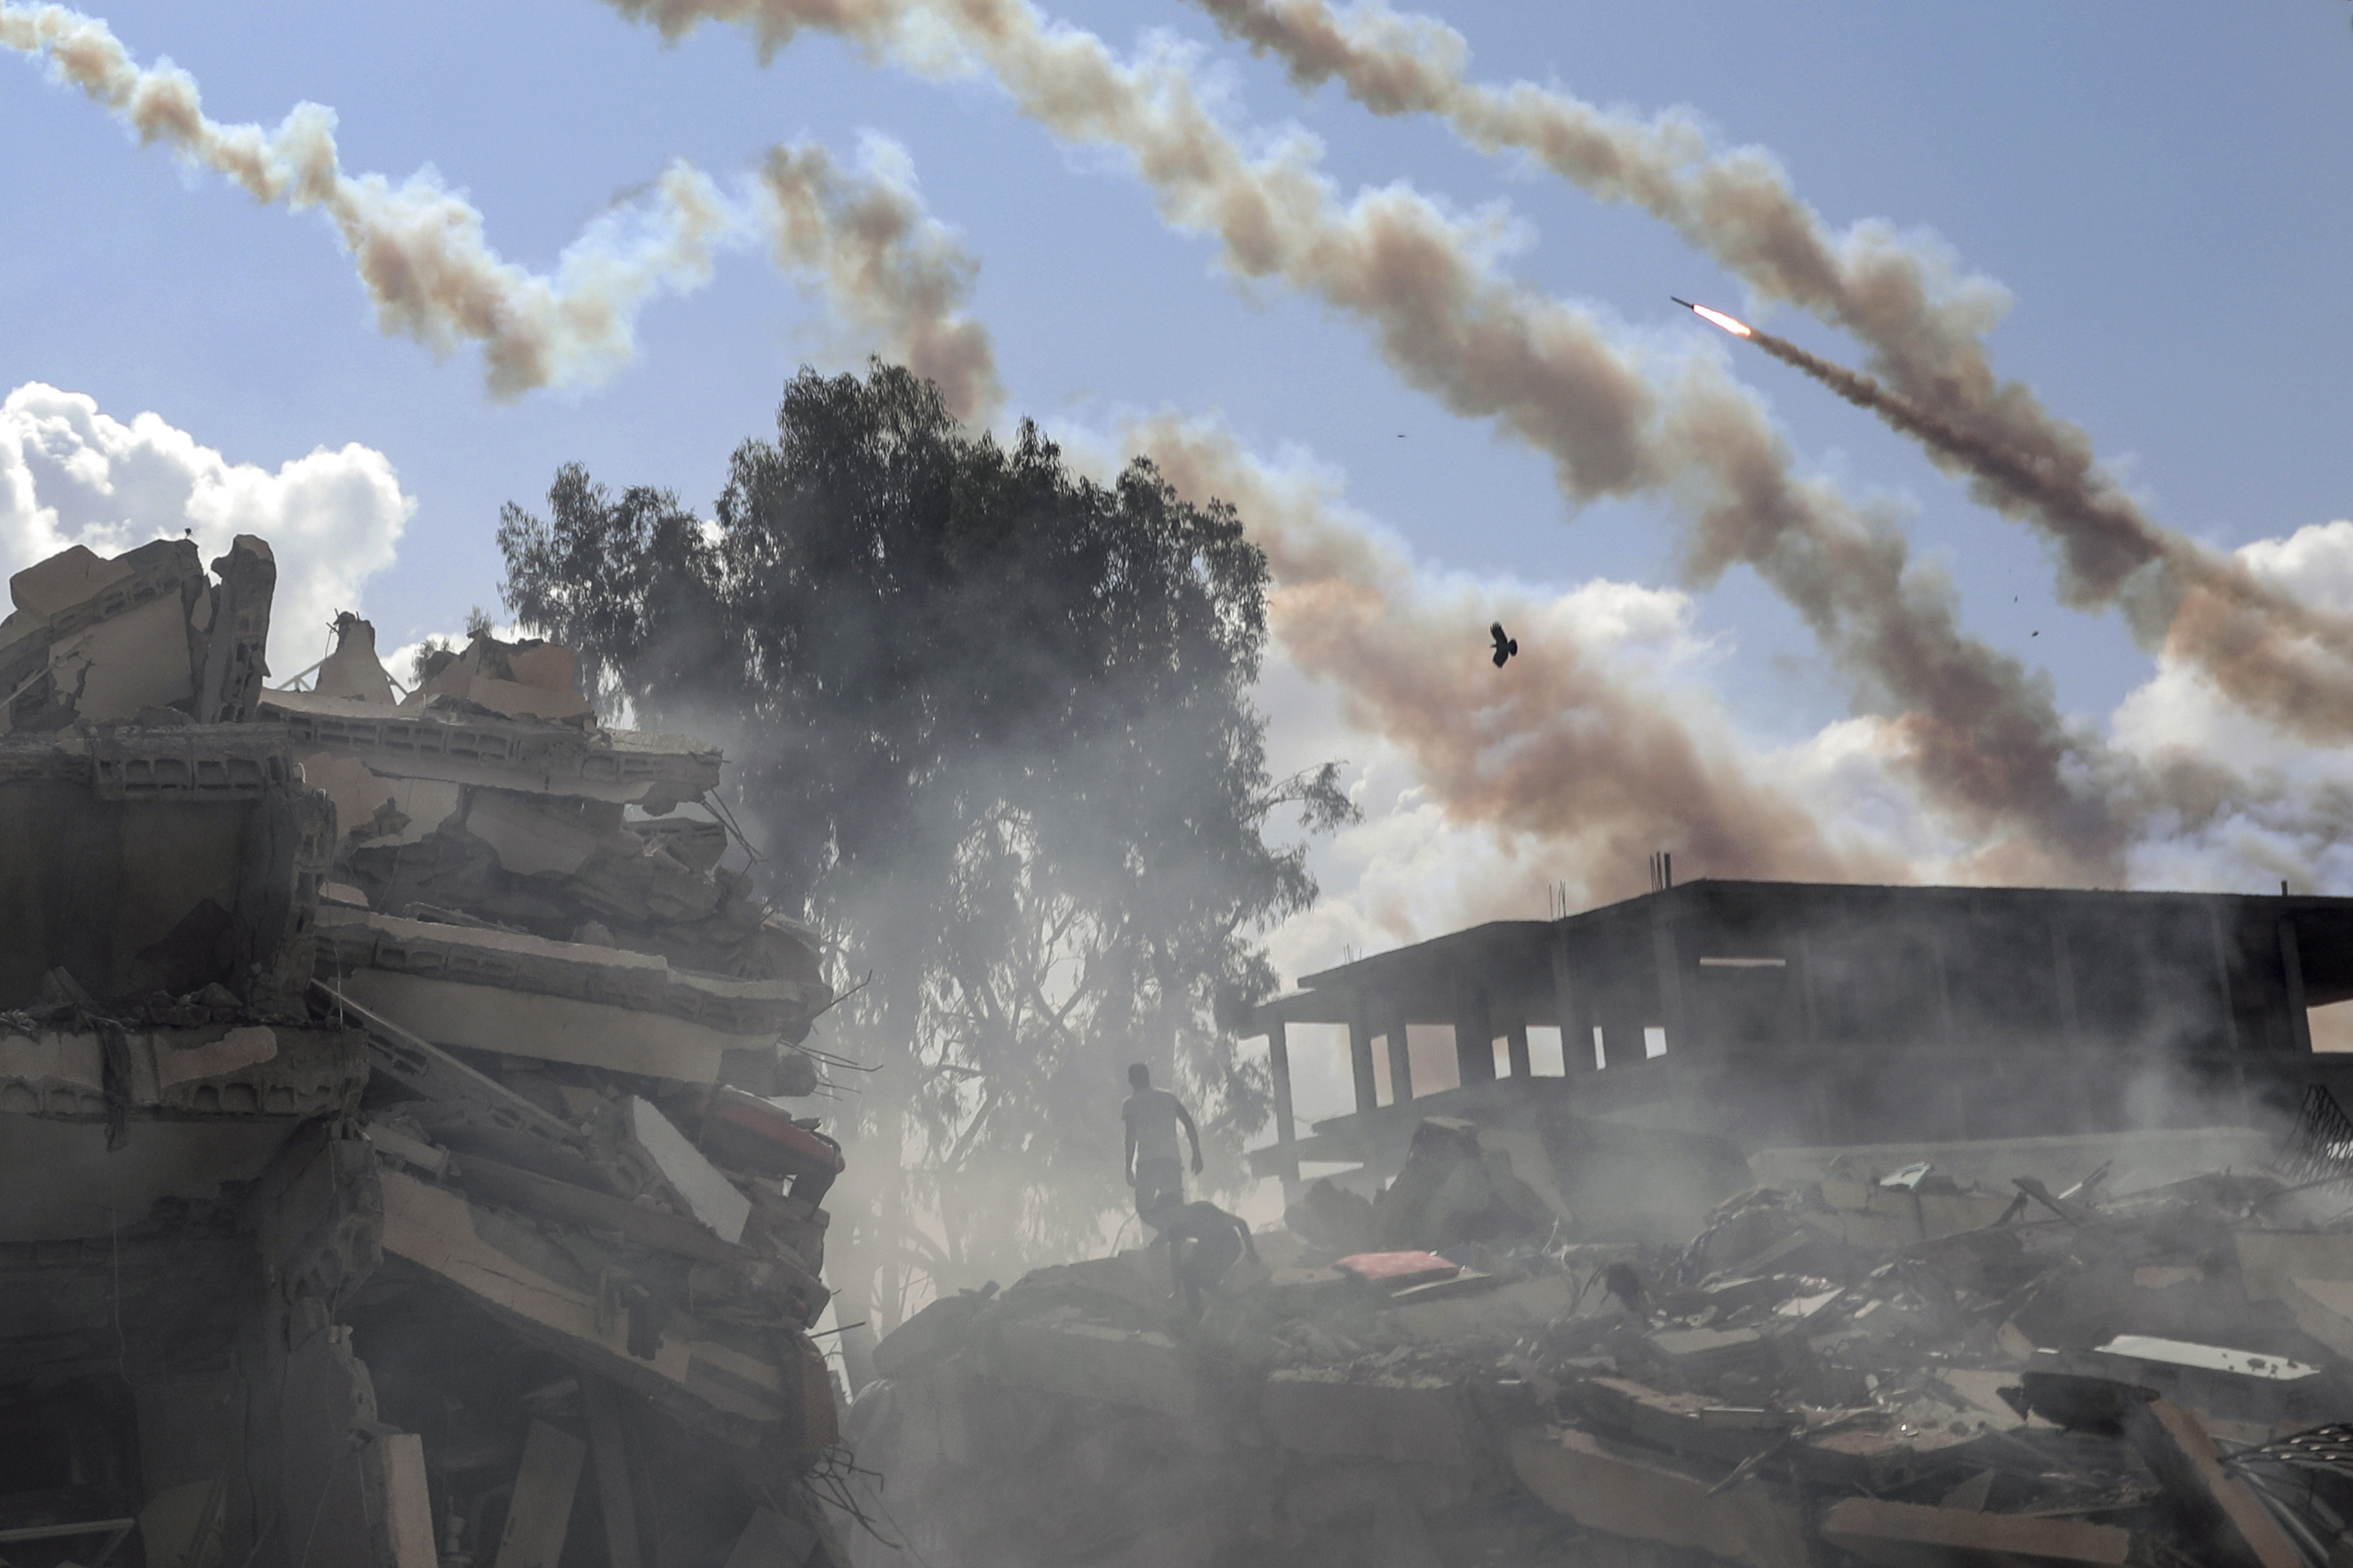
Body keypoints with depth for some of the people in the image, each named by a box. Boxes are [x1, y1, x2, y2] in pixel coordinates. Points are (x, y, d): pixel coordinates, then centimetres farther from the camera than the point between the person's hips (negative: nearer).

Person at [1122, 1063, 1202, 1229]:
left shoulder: (1131, 1104, 6)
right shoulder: (1169, 1098, 17)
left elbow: (1131, 1136, -4)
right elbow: (1190, 1125, 8)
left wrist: (1129, 1168, -3)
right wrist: (1197, 1155, 11)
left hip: (1147, 1162, -3)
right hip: (1172, 1161, 3)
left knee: (1144, 1209, 1)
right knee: (1175, 1209, 11)